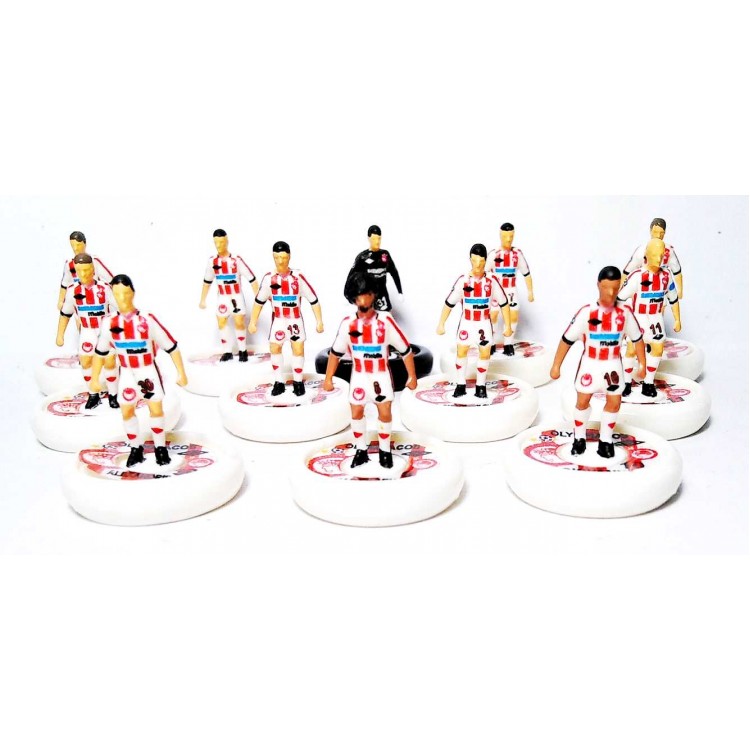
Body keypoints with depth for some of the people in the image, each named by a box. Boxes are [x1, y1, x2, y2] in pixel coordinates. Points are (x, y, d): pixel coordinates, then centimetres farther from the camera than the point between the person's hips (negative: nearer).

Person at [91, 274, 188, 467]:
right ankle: (136, 448, 22)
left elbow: (171, 346, -12)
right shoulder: (110, 323, -9)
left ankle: (160, 448, 15)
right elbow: (100, 352, 7)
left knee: (156, 409, -3)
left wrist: (181, 372, -11)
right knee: (127, 411, 5)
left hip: (148, 371, -3)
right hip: (127, 373, 3)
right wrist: (95, 378, 10)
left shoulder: (147, 319, -18)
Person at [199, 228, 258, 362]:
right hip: (222, 297, 4)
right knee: (221, 324, 2)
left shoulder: (236, 260, -14)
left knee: (239, 323, -5)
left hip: (237, 297, -3)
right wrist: (203, 300, 13)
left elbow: (252, 279, -12)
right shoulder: (212, 261, -2)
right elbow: (207, 282, 10)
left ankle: (242, 351, 13)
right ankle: (227, 352, 14)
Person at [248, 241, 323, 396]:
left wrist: (319, 322, -8)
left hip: (295, 319, -2)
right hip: (278, 320, 2)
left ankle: (298, 382, 11)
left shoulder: (298, 277, -14)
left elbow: (314, 300, -8)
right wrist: (253, 322, 4)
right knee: (274, 348, 2)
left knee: (298, 349, -6)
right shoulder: (269, 278, -8)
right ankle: (279, 383, 15)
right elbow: (259, 301, 4)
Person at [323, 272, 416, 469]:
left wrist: (412, 376, -5)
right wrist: (328, 378, 2)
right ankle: (361, 451, 26)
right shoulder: (348, 323, -11)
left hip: (381, 375, -2)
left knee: (385, 412, -2)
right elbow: (335, 352, 1)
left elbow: (405, 349, -9)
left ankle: (385, 451, 17)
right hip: (358, 375, 2)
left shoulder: (385, 320, -17)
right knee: (356, 412, 9)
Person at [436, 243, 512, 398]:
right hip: (466, 322, 0)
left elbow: (503, 303, -1)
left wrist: (508, 326, 0)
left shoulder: (491, 281, -10)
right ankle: (460, 385, 16)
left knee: (485, 354, 3)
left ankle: (481, 386, 17)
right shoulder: (463, 280, -11)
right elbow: (449, 303, -3)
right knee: (461, 352, 3)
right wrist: (441, 324, -3)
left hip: (484, 323, 0)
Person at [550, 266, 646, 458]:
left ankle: (605, 440, 22)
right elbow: (567, 339, -13)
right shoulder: (587, 312, -18)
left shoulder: (625, 312, -12)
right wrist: (556, 366, -12)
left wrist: (642, 364, 2)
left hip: (613, 364, 2)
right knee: (582, 401, 7)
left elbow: (637, 339, 1)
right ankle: (579, 438, 27)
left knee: (614, 402, 4)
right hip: (590, 363, -2)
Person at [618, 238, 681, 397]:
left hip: (655, 317, 4)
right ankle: (627, 382, 12)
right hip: (636, 317, -4)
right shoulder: (637, 276, -21)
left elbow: (673, 298, 9)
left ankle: (648, 383, 17)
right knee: (631, 350, -7)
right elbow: (621, 298, -16)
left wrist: (677, 319, 11)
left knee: (658, 349, 3)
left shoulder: (666, 275, -5)